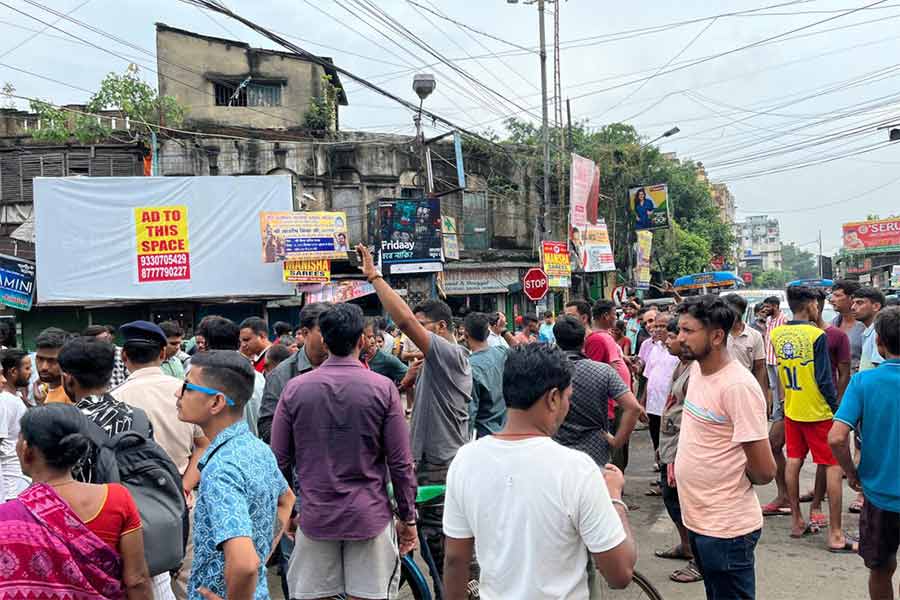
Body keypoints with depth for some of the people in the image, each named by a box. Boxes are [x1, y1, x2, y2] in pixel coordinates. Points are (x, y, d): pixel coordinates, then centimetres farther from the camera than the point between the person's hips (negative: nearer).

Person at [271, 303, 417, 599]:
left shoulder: (295, 388, -3)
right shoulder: (383, 388, -8)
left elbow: (279, 460, 1)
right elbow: (401, 463, -7)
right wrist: (408, 518, 4)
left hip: (315, 516, 2)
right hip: (369, 517, -1)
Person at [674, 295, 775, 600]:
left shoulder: (738, 386, -24)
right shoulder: (697, 368, 3)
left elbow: (764, 471, -21)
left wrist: (736, 482, -3)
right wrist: (679, 459, 9)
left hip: (726, 528, -9)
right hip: (698, 517, 9)